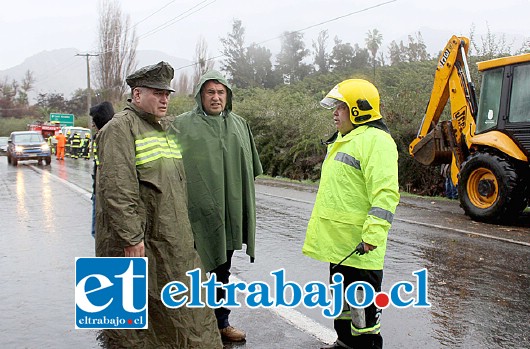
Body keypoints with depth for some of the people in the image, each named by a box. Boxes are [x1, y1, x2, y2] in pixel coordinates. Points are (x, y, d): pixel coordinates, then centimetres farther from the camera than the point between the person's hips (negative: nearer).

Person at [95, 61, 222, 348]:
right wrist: (131, 237, -24)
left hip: (171, 239, 9)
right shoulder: (121, 128, -12)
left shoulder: (162, 129, 17)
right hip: (137, 241, -9)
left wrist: (183, 229, 21)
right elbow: (117, 189, -21)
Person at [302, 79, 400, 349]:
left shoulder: (375, 140, -17)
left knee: (361, 305, 2)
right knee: (342, 298, 22)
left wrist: (373, 235, -29)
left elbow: (386, 193, -25)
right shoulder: (344, 139, 17)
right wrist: (325, 229, 25)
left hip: (358, 245, -10)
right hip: (338, 241, 10)